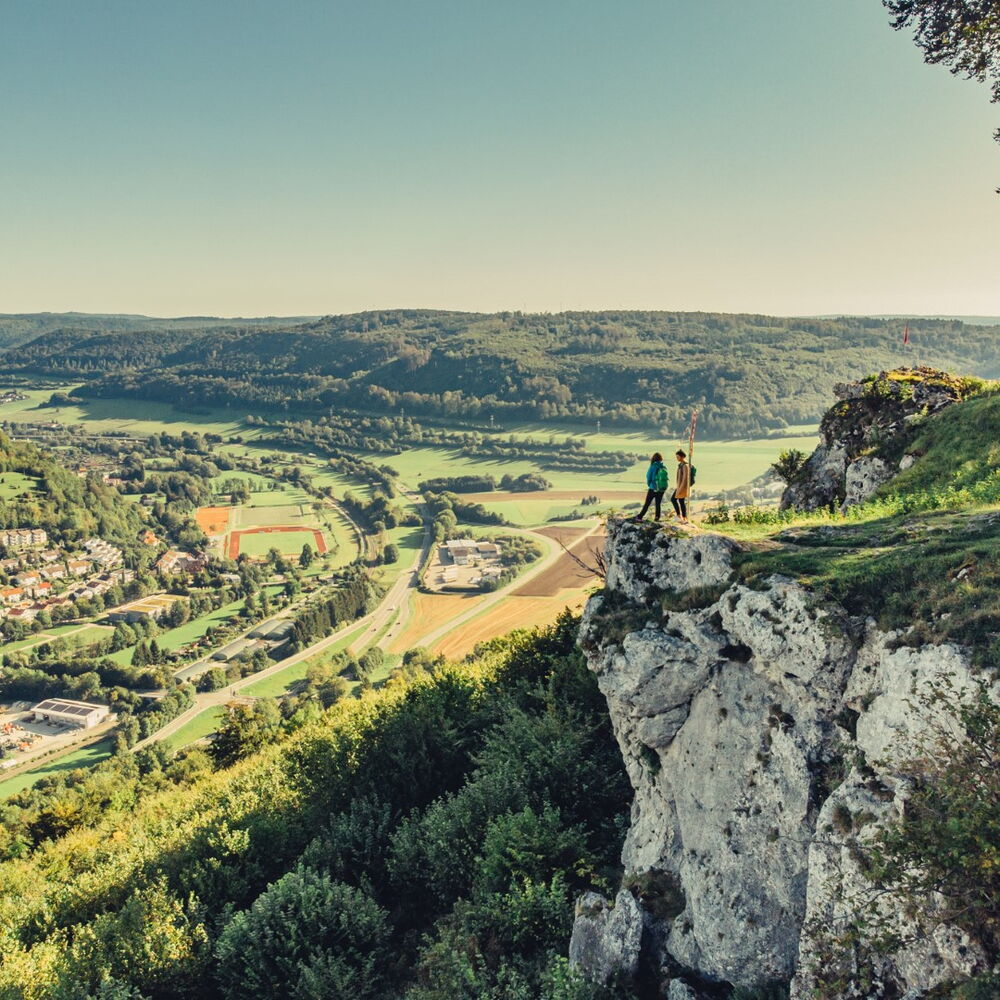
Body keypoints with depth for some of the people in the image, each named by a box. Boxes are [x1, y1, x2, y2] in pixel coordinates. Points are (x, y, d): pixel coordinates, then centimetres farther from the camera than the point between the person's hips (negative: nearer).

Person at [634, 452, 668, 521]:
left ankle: (639, 517, 5)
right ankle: (657, 517, 13)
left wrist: (649, 484, 11)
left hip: (653, 488, -3)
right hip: (662, 489, 3)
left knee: (647, 503, 4)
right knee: (658, 504, 13)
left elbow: (649, 477, -7)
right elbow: (665, 478, -1)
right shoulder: (664, 468, -3)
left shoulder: (653, 467, -13)